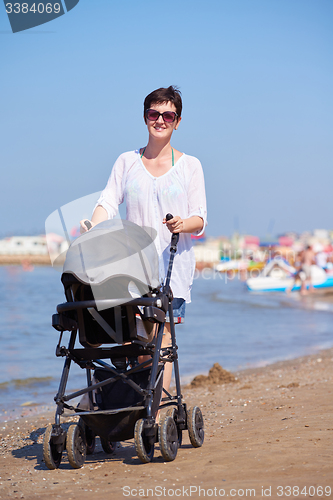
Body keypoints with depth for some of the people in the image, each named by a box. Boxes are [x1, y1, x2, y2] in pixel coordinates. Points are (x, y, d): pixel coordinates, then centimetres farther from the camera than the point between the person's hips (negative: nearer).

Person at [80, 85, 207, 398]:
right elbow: (108, 202, 3)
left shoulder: (189, 165, 10)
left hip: (173, 262, -1)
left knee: (162, 336, -9)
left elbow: (200, 219, 4)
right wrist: (92, 229, -17)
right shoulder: (127, 162, 14)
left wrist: (183, 224, -18)